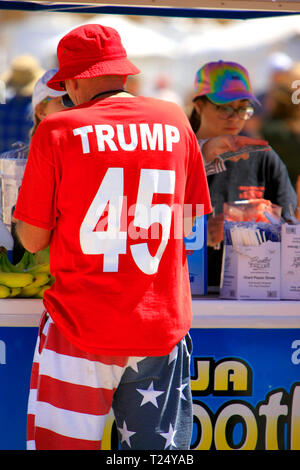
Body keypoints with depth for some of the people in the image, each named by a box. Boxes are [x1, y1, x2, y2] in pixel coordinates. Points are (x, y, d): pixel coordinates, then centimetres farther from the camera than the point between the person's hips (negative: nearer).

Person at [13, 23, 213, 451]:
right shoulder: (175, 122, 4)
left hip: (82, 324, -3)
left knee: (63, 444, 5)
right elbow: (190, 222, 13)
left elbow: (33, 239, -4)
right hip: (163, 324, 3)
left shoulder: (58, 130, -6)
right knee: (158, 447, 9)